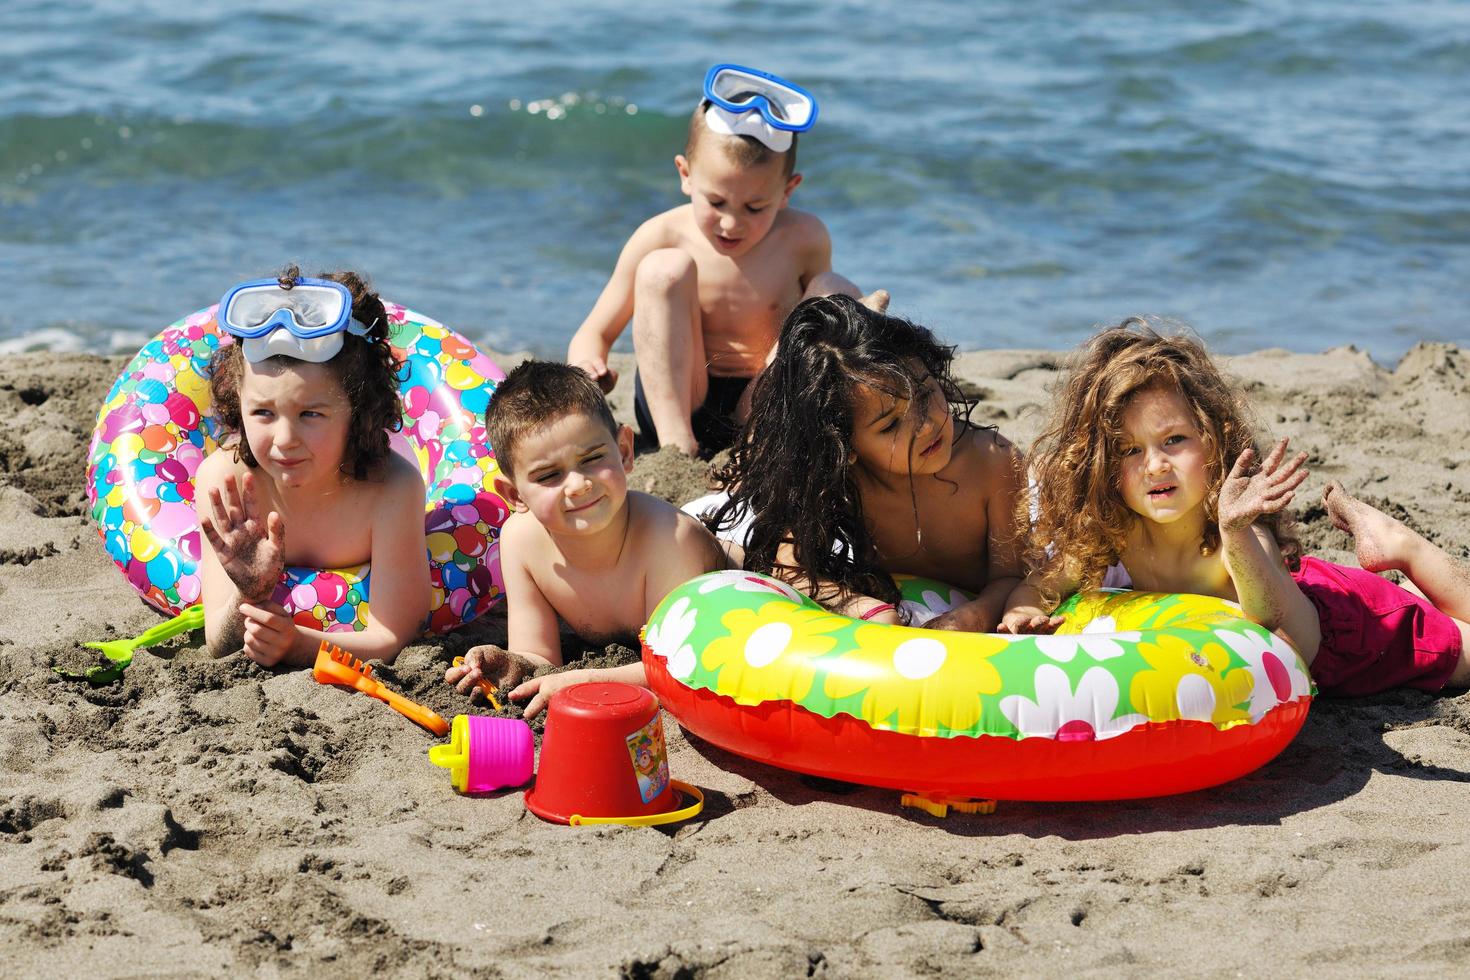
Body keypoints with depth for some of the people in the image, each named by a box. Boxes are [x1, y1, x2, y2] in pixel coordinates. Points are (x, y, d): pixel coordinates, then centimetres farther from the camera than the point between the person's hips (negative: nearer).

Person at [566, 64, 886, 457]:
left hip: (761, 406, 1)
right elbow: (595, 334, -2)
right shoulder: (661, 238, -8)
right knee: (663, 270, -23)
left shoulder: (804, 240, -4)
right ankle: (676, 447, -30)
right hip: (674, 400, -1)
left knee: (838, 292, -16)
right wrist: (586, 366, -27)